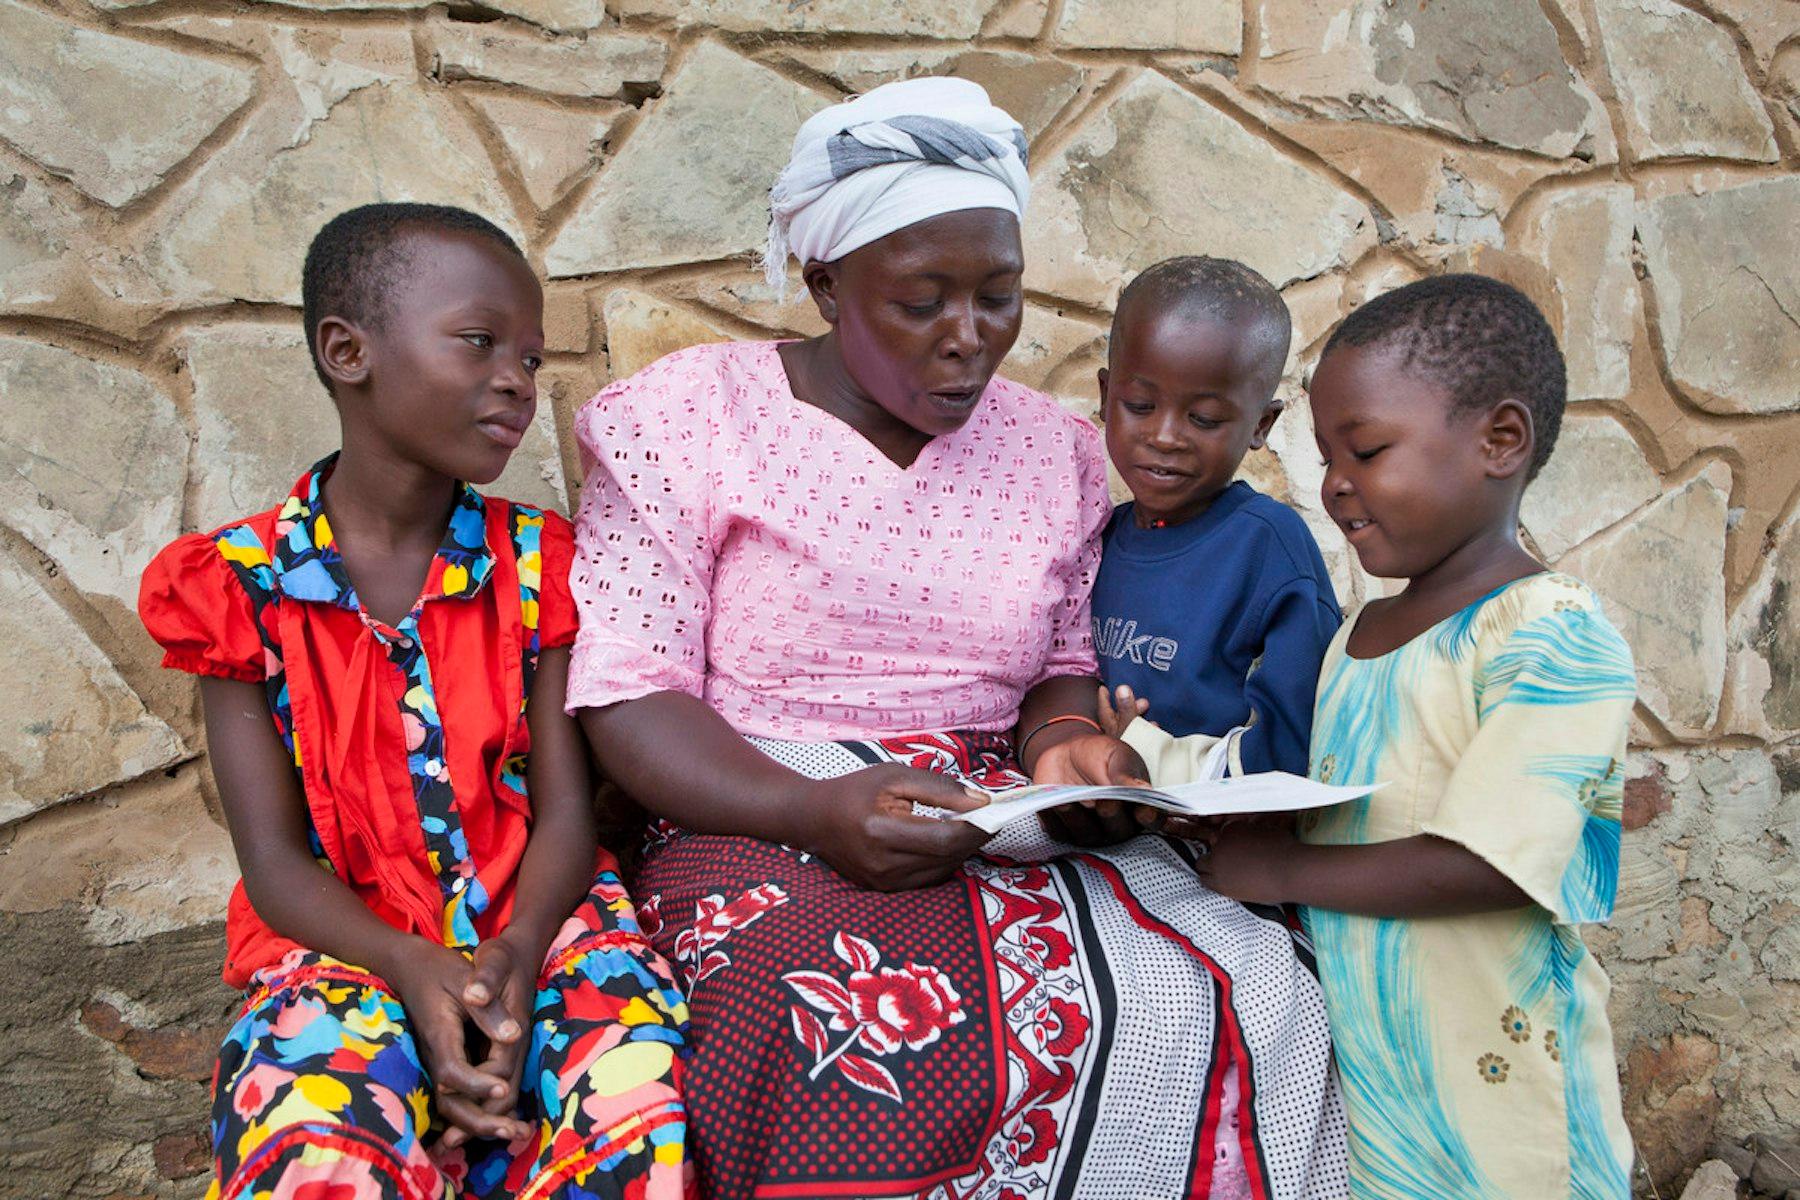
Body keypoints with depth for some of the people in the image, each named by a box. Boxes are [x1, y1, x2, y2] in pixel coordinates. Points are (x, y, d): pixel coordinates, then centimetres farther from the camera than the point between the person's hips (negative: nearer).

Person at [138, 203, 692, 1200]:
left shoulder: (535, 565, 3)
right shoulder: (240, 584, -2)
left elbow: (565, 814, 0)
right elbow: (275, 858, -4)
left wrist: (514, 956, -20)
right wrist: (414, 970, -21)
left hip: (532, 922, 2)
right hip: (345, 942, -1)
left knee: (645, 1102, -28)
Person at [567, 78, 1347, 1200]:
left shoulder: (1055, 447, 12)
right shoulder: (690, 419, -1)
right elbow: (628, 696, -6)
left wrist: (1066, 744, -8)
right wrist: (815, 811, -23)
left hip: (1008, 832, 4)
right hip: (767, 825, -3)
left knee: (1259, 1004, -21)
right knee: (865, 1044, -36)